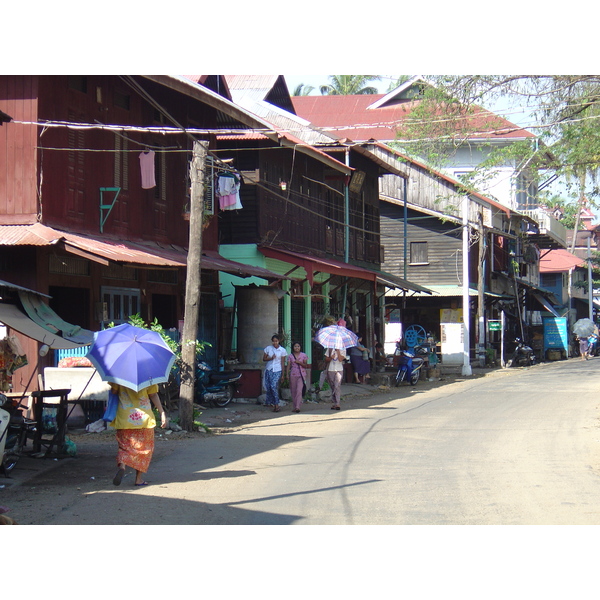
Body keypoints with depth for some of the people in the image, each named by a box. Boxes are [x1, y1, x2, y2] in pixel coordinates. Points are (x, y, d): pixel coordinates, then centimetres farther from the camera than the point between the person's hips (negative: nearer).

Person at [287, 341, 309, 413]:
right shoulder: (290, 356, 9)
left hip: (301, 375, -2)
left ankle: (298, 407, -21)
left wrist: (299, 362, -12)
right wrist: (287, 374, -2)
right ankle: (295, 407, 10)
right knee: (293, 391, 3)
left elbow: (305, 365, 4)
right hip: (293, 375, 2)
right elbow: (288, 366, 7)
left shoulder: (303, 355, 5)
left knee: (299, 390, -16)